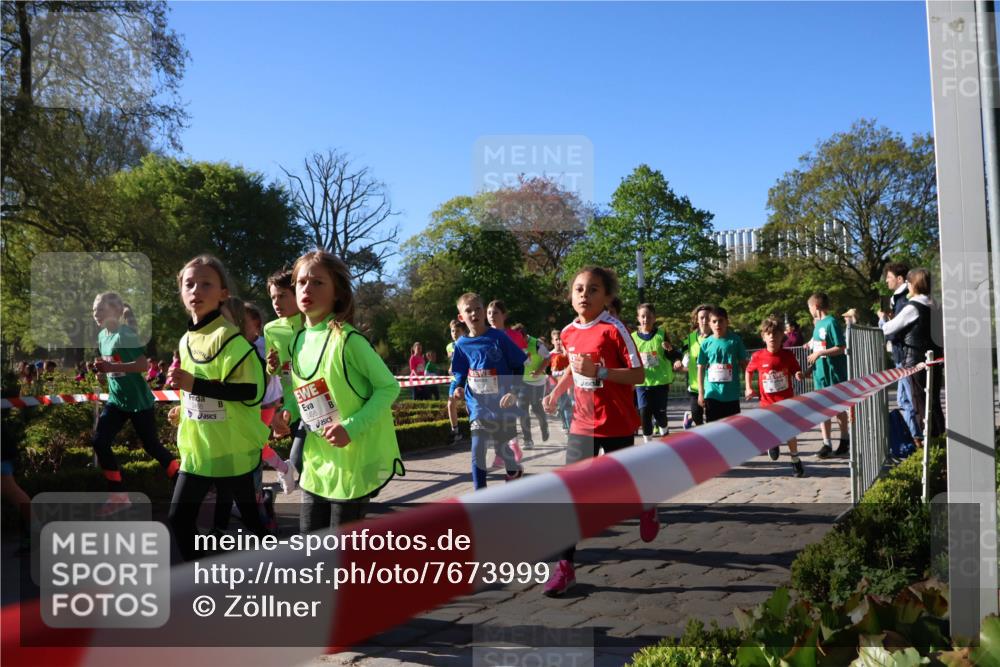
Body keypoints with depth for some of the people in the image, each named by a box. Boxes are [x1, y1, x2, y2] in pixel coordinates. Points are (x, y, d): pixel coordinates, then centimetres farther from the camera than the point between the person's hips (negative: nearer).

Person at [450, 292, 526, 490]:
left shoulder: (498, 337, -8)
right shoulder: (461, 344, 0)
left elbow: (519, 366, -3)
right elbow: (459, 373, 10)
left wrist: (514, 392, -13)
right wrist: (456, 388, -11)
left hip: (502, 402, -2)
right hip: (478, 404, 2)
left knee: (501, 446, 12)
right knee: (478, 448, -7)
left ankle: (514, 470, 45)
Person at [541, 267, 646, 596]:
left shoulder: (614, 329, -15)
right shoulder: (568, 332, 3)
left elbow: (638, 374, -19)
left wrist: (598, 371, -29)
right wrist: (556, 392, 12)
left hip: (616, 423, -4)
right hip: (582, 424, 5)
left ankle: (645, 507, 50)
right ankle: (565, 566, 2)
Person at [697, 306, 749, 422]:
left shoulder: (735, 340, -3)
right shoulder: (706, 343, -1)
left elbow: (743, 364, 3)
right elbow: (701, 369, 3)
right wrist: (701, 393, 0)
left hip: (731, 393, 0)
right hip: (712, 393, 0)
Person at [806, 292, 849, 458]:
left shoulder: (831, 322, -14)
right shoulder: (818, 323, 10)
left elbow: (841, 348, -19)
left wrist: (819, 353, -21)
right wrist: (811, 366, 20)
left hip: (834, 372, -7)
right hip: (820, 372, 7)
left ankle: (844, 440, 23)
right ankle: (827, 444, 9)